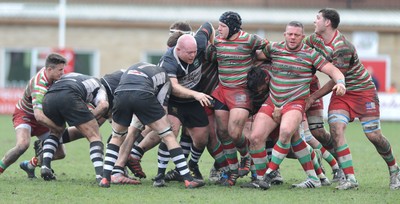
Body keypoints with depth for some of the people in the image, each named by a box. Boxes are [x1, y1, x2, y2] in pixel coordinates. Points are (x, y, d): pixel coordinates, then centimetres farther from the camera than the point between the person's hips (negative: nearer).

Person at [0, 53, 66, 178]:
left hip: (39, 118, 8)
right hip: (24, 115, -8)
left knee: (60, 153, 2)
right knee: (23, 144, -37)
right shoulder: (39, 87, -37)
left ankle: (29, 165, 25)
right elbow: (39, 116, -48)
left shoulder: (50, 75, -11)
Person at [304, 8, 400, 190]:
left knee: (373, 135, -6)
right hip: (341, 93, 6)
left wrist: (313, 97, -16)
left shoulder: (343, 47, -27)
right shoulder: (315, 39, -4)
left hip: (363, 90, -6)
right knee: (336, 128, -17)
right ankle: (350, 178, -17)